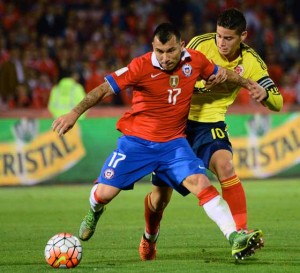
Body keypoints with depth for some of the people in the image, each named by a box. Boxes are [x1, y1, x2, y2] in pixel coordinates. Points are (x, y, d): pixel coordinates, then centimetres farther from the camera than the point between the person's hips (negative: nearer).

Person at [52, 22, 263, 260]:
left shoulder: (195, 61, -7)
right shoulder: (142, 66, -18)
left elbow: (219, 73, 17)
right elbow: (104, 89, -20)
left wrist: (248, 84, 16)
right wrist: (75, 113, -30)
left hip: (173, 142, 2)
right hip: (137, 141, -2)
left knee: (201, 184, -20)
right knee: (104, 193, -4)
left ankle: (235, 239, -25)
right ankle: (94, 213, 35)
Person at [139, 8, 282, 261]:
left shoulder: (251, 62, -8)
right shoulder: (200, 44, -16)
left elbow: (277, 103, -7)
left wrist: (264, 92, -31)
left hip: (211, 124, 1)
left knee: (225, 166, -31)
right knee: (161, 195, 6)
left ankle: (242, 233, -30)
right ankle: (150, 237, 38)